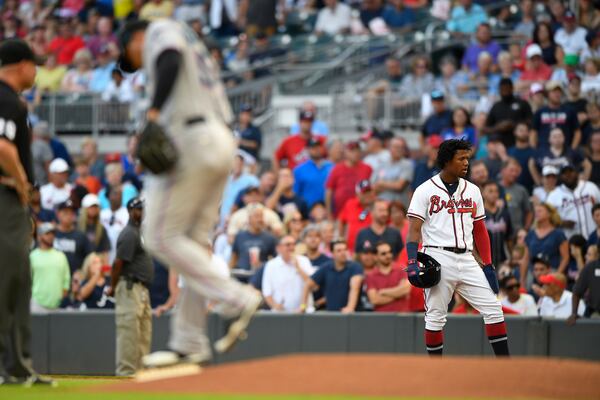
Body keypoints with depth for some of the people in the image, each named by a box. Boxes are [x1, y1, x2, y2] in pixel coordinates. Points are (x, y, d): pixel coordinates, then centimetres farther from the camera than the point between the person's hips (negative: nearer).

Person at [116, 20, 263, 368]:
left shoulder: (160, 30, 4)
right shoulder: (195, 47, 31)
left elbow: (171, 60, -19)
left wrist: (154, 111, -28)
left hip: (191, 139, -10)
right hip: (223, 143, 10)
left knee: (162, 237, -7)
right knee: (193, 243, 11)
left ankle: (238, 298, -14)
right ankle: (188, 345, 11)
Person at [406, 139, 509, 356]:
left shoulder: (473, 191, 14)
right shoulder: (426, 190, -1)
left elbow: (480, 230, 16)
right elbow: (414, 230, -6)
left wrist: (488, 265, 10)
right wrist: (413, 263, -18)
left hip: (467, 260, 5)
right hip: (438, 259, -5)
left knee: (493, 309, -3)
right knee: (435, 317, -1)